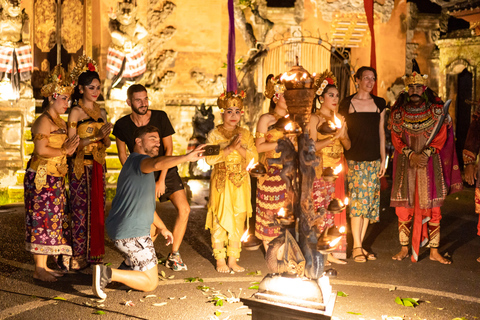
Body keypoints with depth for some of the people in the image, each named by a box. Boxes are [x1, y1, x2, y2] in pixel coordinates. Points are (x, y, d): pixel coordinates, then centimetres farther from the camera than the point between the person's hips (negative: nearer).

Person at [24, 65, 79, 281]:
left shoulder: (61, 122, 16)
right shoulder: (43, 121, -11)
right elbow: (41, 150, -20)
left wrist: (69, 149, -1)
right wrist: (64, 151, -11)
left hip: (56, 179, 9)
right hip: (41, 178, -9)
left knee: (52, 221, 10)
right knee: (42, 221, -6)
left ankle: (44, 265, 17)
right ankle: (39, 269, 0)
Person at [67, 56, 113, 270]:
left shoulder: (101, 112, 12)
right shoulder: (76, 112, -6)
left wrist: (105, 136, -8)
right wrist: (96, 136, -20)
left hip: (98, 166, 6)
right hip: (81, 166, -6)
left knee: (97, 209, 8)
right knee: (81, 210, -4)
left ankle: (93, 254, 16)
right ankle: (77, 257, 4)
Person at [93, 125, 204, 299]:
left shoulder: (136, 163, 22)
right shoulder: (137, 159, -10)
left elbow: (146, 204, 28)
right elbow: (157, 164, -37)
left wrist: (162, 228, 26)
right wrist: (187, 157, -43)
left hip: (118, 229, 10)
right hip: (131, 234, -10)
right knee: (150, 283, -4)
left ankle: (128, 265, 27)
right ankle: (108, 273, -13)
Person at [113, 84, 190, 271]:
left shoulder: (160, 117, -13)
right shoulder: (122, 125, -11)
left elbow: (168, 149, -9)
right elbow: (122, 154, 2)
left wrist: (162, 180, -12)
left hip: (166, 171, 1)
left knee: (184, 209, -16)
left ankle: (173, 256, -1)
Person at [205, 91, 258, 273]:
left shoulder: (245, 135, 8)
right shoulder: (215, 134, -2)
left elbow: (254, 158, -1)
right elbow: (209, 158, -15)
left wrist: (240, 147, -16)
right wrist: (230, 147, -22)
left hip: (240, 184, 3)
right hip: (221, 183, -3)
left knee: (238, 220, 6)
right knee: (220, 220, -1)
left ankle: (233, 260, 15)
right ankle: (220, 259, 11)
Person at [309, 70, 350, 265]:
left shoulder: (339, 118, 14)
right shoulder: (314, 118, -4)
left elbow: (348, 145, 10)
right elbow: (313, 146, -14)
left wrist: (342, 135, -10)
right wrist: (334, 136, -20)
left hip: (337, 169, 6)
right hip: (320, 169, -6)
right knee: (320, 209, -8)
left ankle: (331, 252, 12)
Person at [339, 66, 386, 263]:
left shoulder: (379, 104, 11)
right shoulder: (347, 104, 2)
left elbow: (381, 133, 13)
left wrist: (383, 160, 9)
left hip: (373, 160, 4)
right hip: (354, 159, -3)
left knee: (369, 202, 3)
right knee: (357, 201, -7)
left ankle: (360, 245, 13)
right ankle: (357, 247, 2)